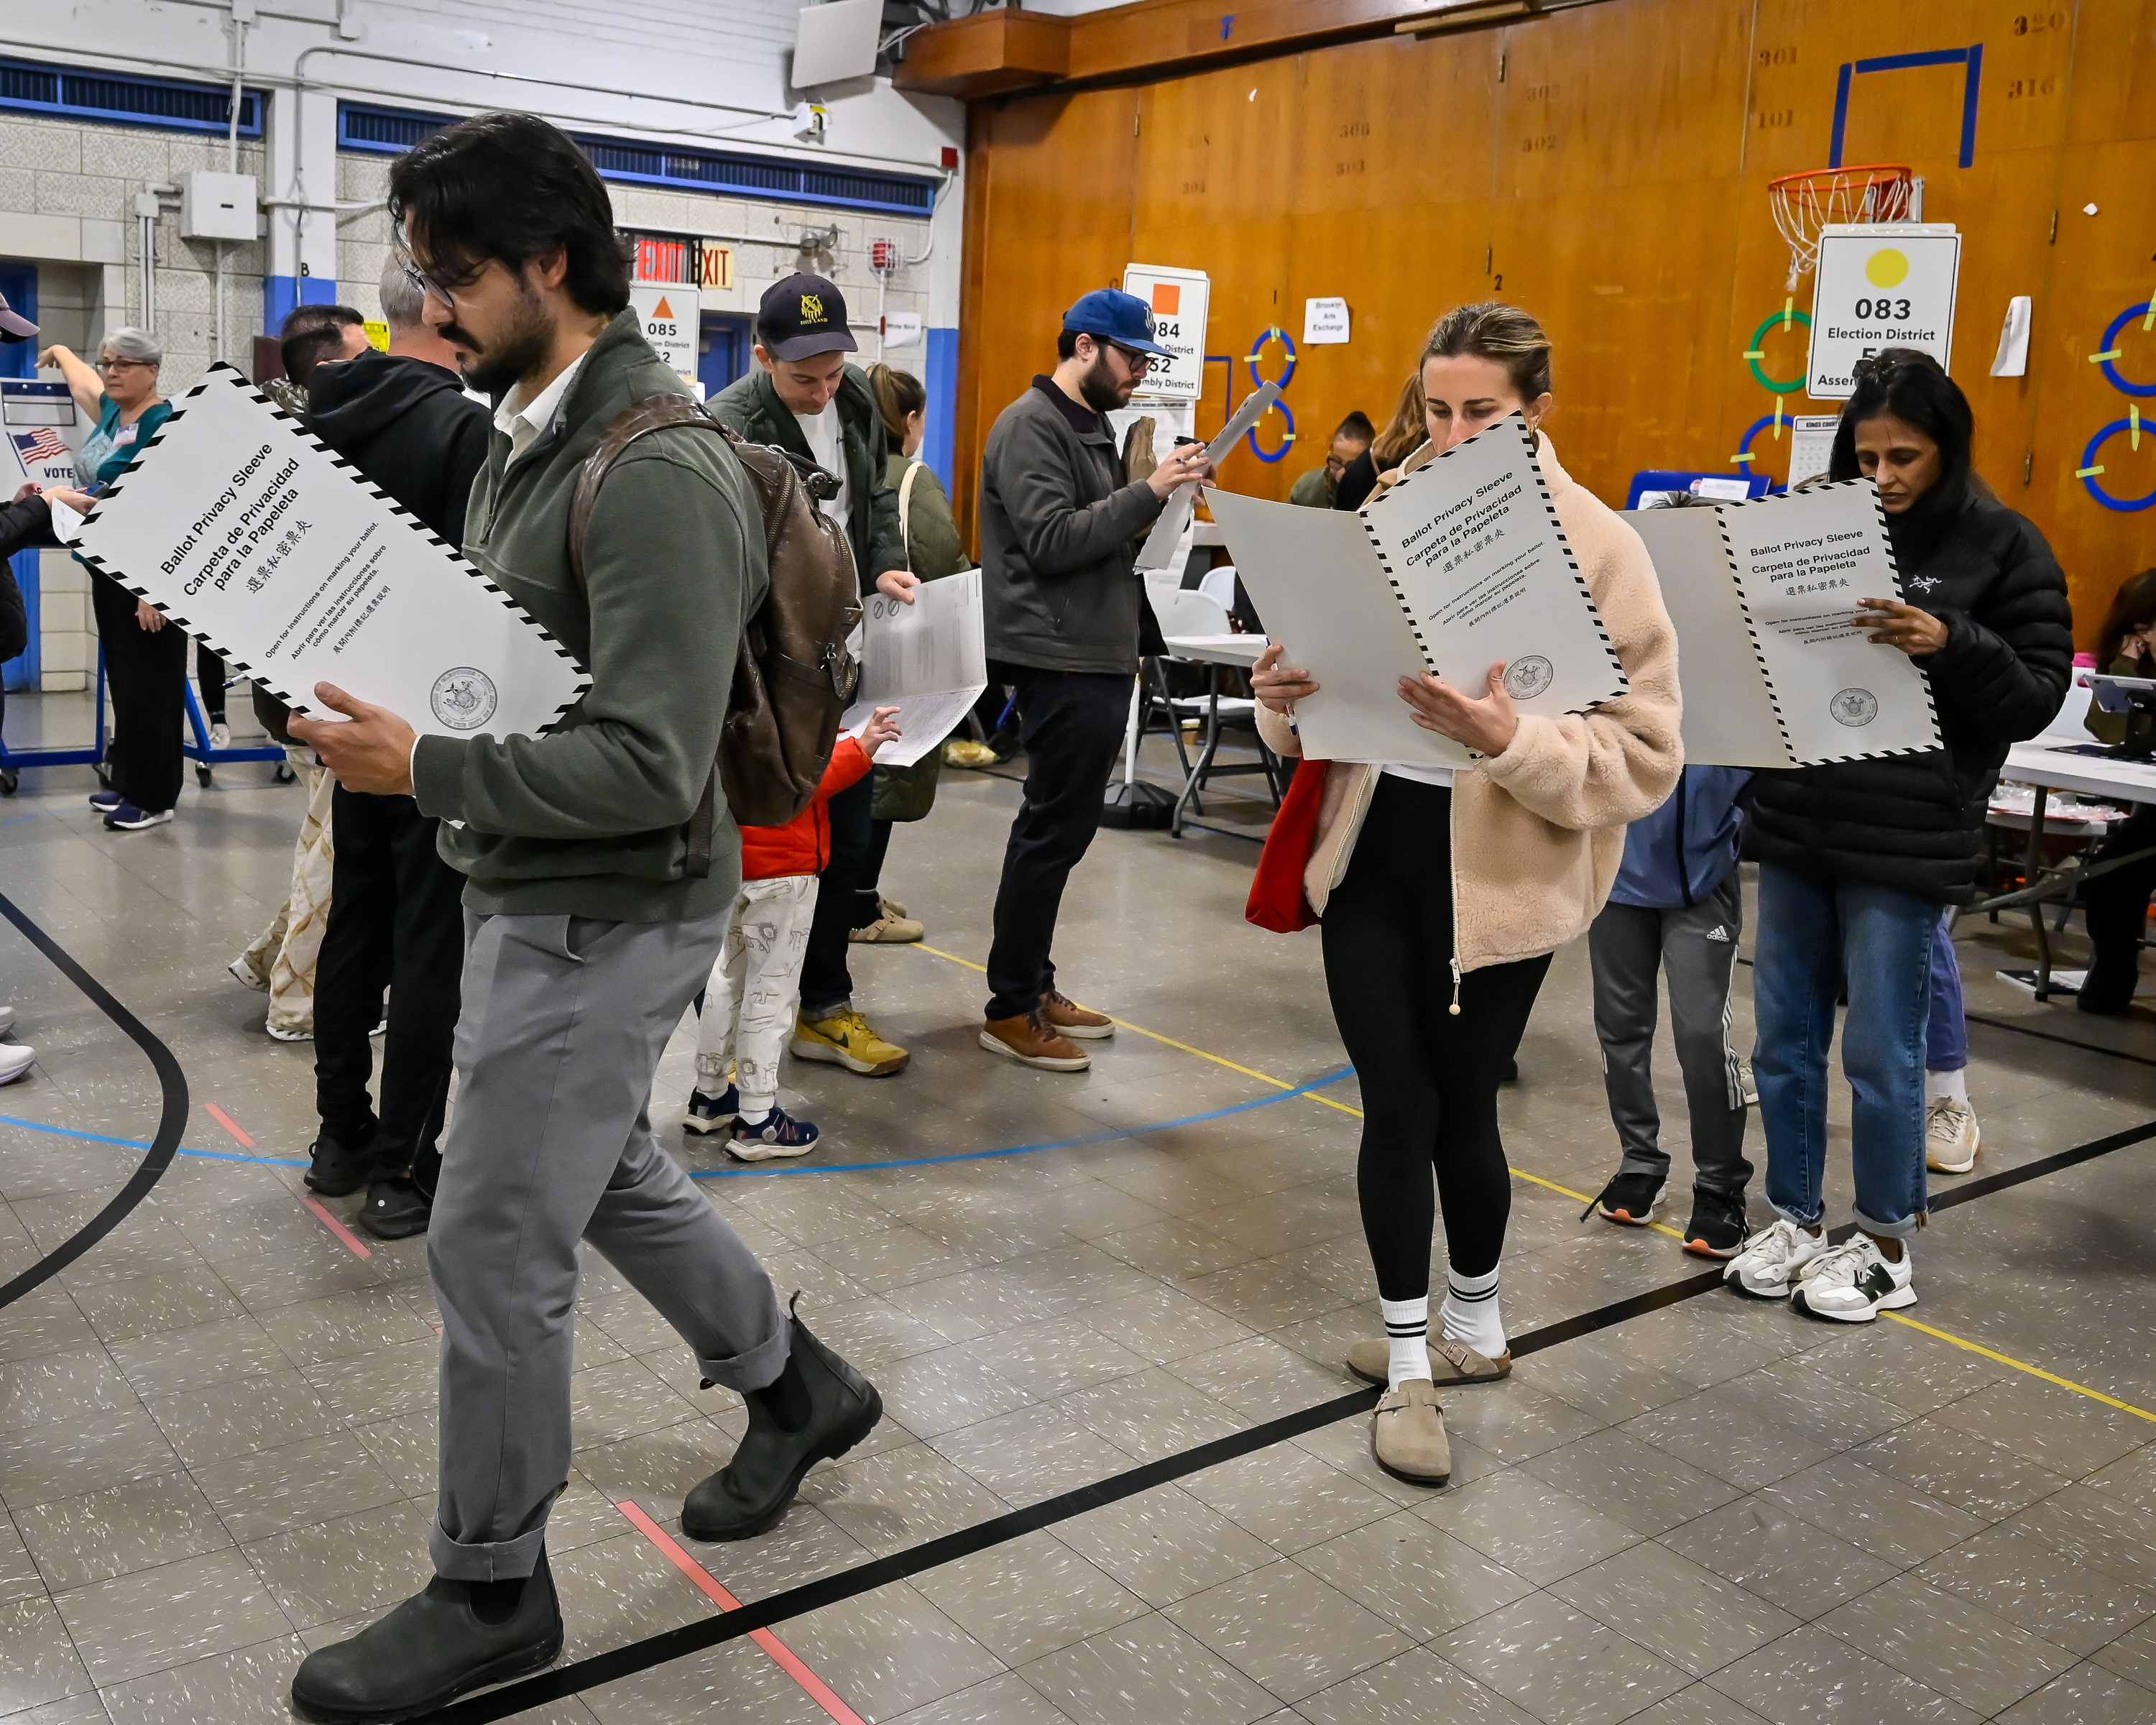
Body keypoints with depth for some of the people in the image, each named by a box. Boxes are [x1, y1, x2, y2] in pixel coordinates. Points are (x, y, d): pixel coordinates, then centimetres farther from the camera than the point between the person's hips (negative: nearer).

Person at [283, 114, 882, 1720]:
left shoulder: (660, 473, -23)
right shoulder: (529, 431, 9)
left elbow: (651, 765, -27)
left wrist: (424, 770, -24)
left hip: (606, 916, -10)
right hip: (533, 891, 10)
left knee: (495, 1247, 1)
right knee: (609, 1178, 23)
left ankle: (490, 1591, 23)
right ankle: (798, 1385, 44)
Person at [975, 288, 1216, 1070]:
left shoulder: (1093, 424, 19)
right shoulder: (1031, 425, -10)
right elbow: (1053, 542, -20)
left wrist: (1165, 490, 3)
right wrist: (1149, 491, -20)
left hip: (1098, 658, 9)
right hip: (1062, 662, -9)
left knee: (1059, 829, 13)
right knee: (1054, 830, -5)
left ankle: (1034, 985, 23)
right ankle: (1010, 1011, 4)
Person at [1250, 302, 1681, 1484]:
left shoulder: (1598, 546, -9)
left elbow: (1644, 756, -13)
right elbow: (1331, 689, 10)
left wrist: (1512, 740, -30)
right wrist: (1286, 697, -13)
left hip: (1500, 875, -3)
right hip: (1371, 854, 3)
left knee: (1459, 1108, 10)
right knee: (1396, 1107, 6)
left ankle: (1473, 1327, 38)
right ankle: (1411, 1365, 25)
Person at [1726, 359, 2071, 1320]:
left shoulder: (2004, 549, -3)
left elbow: (2038, 696, -6)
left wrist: (1950, 646, -22)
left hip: (1905, 844, -4)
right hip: (1795, 826, 5)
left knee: (1881, 1054, 4)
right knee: (1784, 1040, 11)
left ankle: (1887, 1244, 22)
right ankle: (1795, 1220, 27)